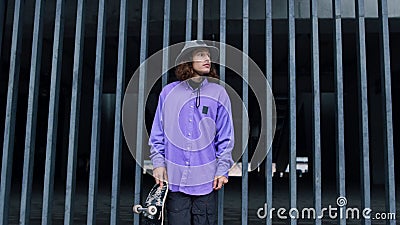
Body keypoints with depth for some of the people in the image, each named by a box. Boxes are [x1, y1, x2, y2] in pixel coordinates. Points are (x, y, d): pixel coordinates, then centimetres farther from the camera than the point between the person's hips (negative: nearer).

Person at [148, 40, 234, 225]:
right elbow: (157, 134, 9)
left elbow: (225, 137, 5)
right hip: (174, 177, 0)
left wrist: (222, 170, -1)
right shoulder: (169, 92, 6)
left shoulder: (218, 93, 5)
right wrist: (158, 163, 1)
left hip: (206, 179, 0)